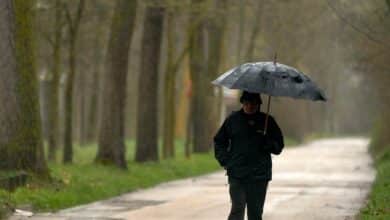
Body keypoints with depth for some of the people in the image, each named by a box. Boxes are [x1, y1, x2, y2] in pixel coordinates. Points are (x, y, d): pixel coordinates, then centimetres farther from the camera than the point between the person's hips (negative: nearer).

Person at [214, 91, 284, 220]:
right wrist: (225, 161, 0)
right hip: (237, 175, -1)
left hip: (259, 175, 1)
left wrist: (267, 144, -11)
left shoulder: (267, 121, 7)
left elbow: (278, 146, 11)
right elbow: (219, 142, 14)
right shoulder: (233, 119, 5)